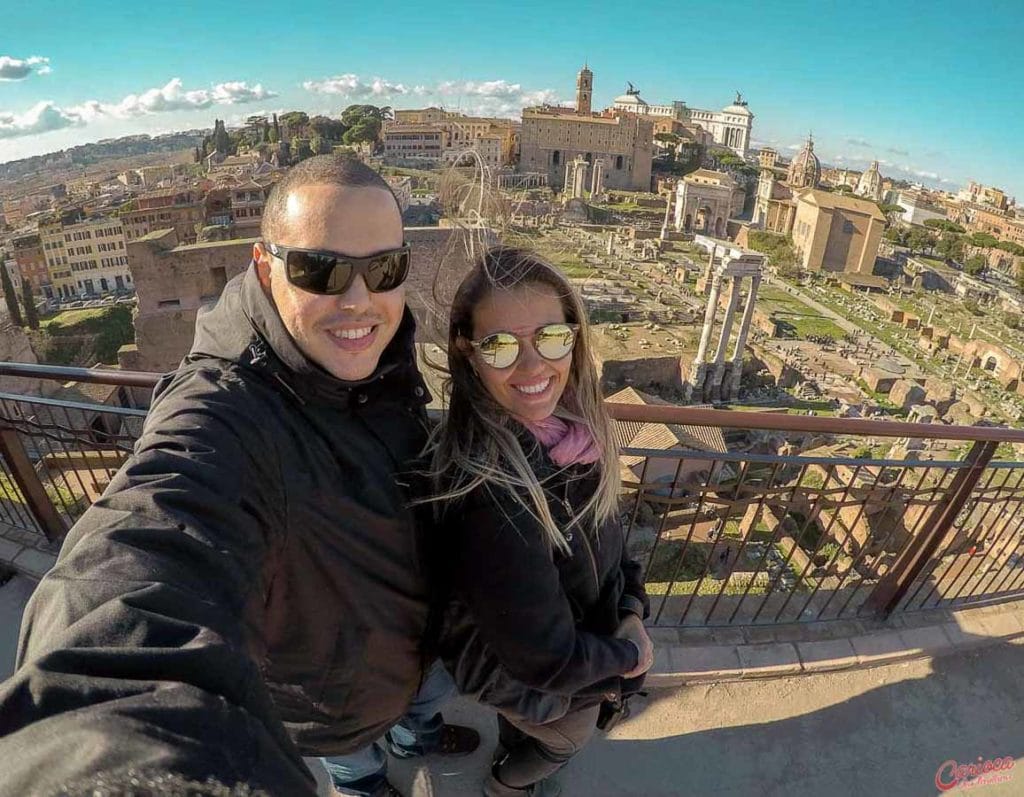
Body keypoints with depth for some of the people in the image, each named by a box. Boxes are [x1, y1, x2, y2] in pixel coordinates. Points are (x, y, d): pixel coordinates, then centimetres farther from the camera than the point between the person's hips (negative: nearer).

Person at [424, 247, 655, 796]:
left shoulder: (565, 428, -20)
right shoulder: (490, 494, -44)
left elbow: (602, 523, -1)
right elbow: (545, 660, -32)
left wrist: (631, 610, -10)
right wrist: (628, 655, -15)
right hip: (533, 683, -5)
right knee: (566, 739, 29)